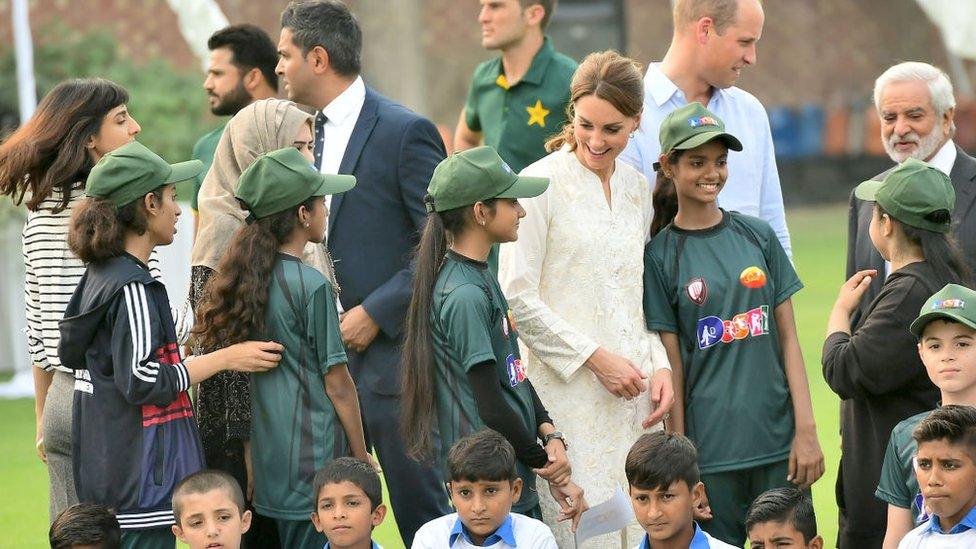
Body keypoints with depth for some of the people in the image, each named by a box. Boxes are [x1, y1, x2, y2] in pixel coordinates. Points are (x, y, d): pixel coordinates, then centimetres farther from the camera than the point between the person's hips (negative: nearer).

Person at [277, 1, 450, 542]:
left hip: (392, 353, -7)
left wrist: (375, 313, -15)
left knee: (421, 512, -1)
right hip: (329, 355, 7)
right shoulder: (315, 131, 13)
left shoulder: (405, 131, -11)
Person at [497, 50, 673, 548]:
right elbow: (517, 299, -9)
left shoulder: (636, 187, 14)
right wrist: (595, 357, -11)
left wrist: (658, 364, 6)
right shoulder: (541, 184, -5)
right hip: (568, 395, -6)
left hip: (632, 395, 6)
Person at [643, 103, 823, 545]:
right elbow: (672, 364, -1)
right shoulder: (660, 256, 0)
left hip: (779, 440, 2)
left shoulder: (758, 237, 7)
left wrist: (806, 430, -2)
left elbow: (788, 339, 5)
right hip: (710, 449, -2)